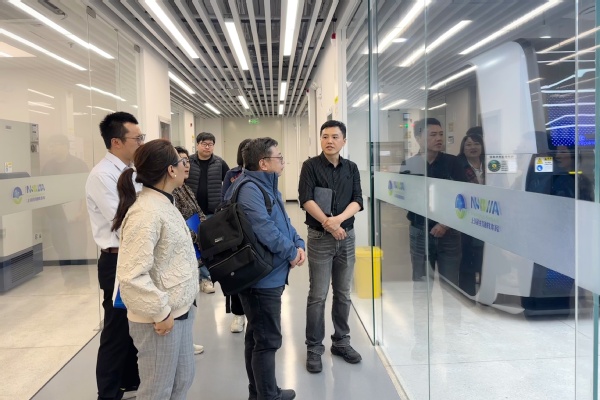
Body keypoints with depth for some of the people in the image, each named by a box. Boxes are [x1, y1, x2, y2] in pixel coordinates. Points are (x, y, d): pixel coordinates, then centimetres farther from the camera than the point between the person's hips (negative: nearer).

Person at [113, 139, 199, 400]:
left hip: (180, 311, 9)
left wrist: (179, 306, 16)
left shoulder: (163, 203, 7)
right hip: (161, 318, -9)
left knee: (183, 378, 23)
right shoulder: (146, 213, -24)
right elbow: (131, 276, -29)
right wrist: (161, 313, -19)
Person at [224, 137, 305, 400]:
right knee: (268, 340, 0)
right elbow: (265, 230, -27)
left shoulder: (268, 186, 14)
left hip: (268, 276, 11)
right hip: (262, 278, -11)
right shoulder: (249, 189, -20)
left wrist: (298, 244, -3)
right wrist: (291, 253, -14)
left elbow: (283, 221, 15)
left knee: (257, 337, 20)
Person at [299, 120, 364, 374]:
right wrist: (328, 224, -16)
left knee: (343, 293, 12)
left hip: (347, 236, 4)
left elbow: (357, 201, -1)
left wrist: (338, 219, -18)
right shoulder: (311, 166, -3)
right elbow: (306, 200, -13)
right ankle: (314, 348, 12)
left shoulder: (351, 168, 8)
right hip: (320, 237, -3)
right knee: (318, 295, 0)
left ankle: (341, 342, 27)